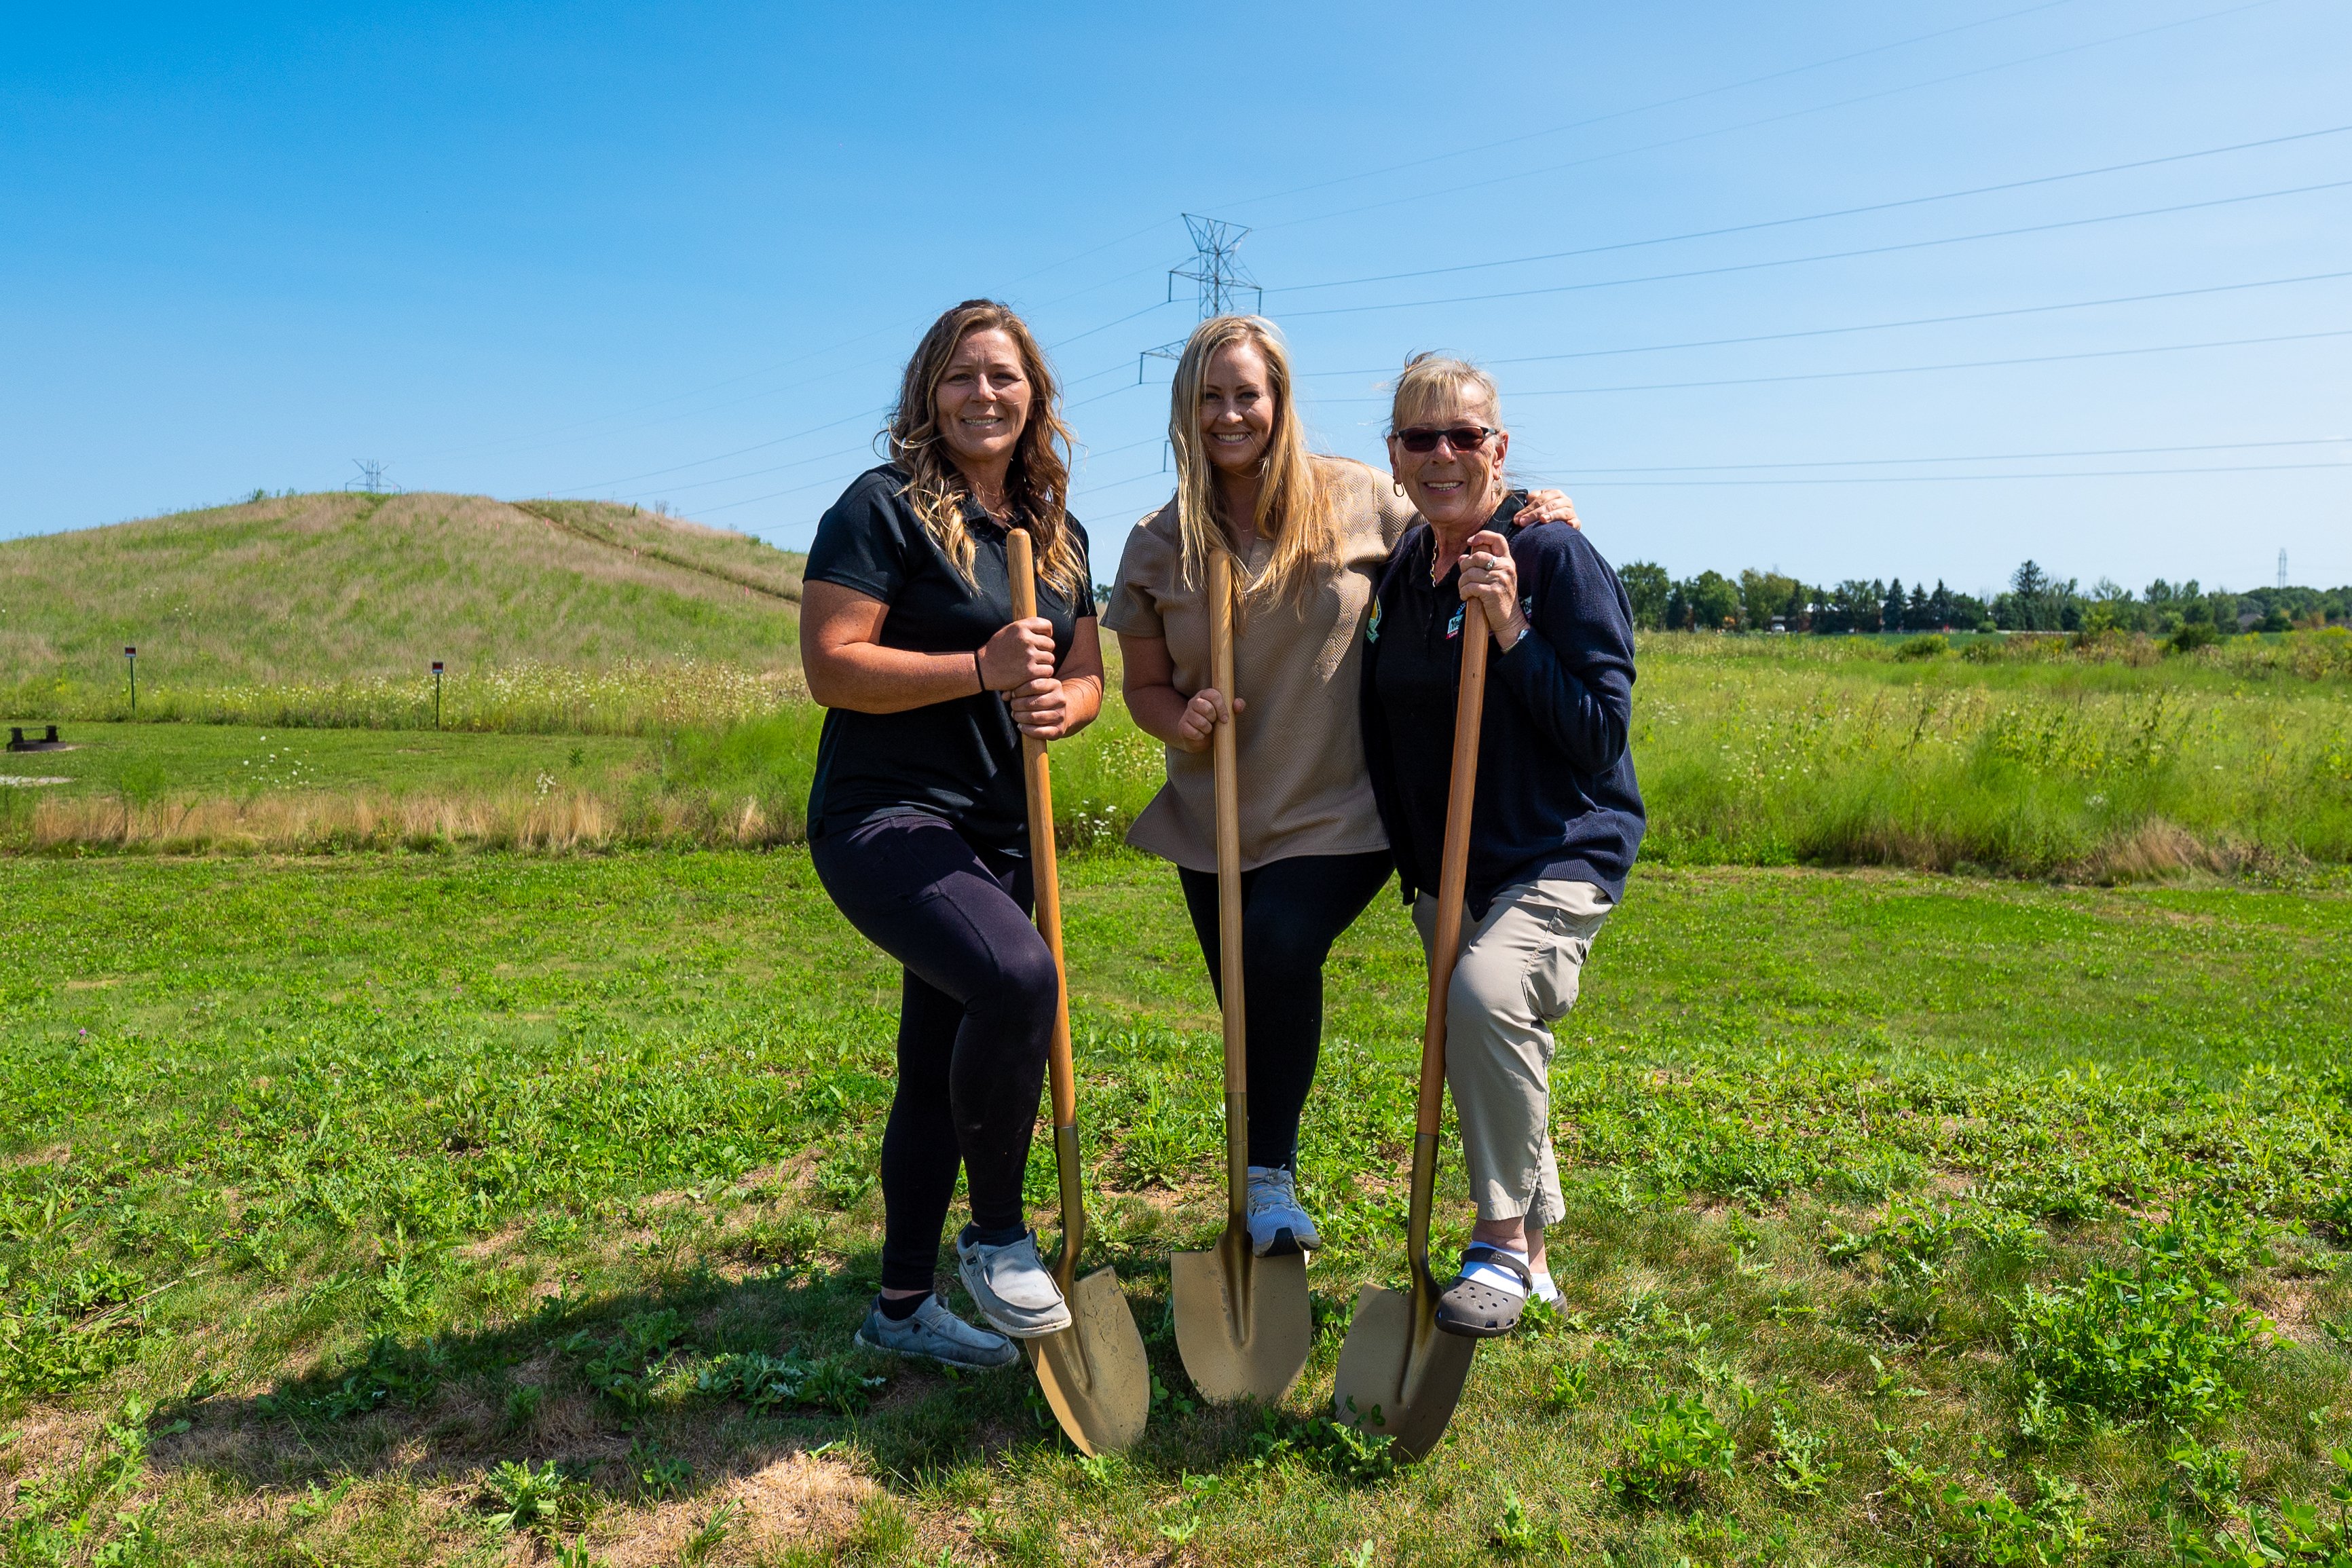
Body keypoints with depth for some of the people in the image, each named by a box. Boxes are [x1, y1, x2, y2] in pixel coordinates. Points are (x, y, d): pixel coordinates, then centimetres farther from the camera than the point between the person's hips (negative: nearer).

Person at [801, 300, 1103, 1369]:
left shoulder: (1060, 535, 14)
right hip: (885, 816, -7)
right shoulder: (884, 508, -7)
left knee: (942, 1071, 14)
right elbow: (830, 667, -14)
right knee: (1019, 977, -31)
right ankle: (998, 1235, -6)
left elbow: (1088, 675, 16)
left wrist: (1063, 701, -9)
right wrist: (983, 669, -23)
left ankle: (903, 1306, 30)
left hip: (998, 834, 8)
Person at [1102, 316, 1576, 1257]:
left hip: (1335, 815, -3)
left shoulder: (1356, 500, -4)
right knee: (1251, 1013, 9)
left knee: (1282, 948, -28)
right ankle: (1269, 1206, 33)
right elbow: (1142, 685, 8)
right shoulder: (1158, 546, 2)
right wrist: (1178, 718, -14)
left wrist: (1527, 521, -8)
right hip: (1215, 821, 3)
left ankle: (1270, 1173, -6)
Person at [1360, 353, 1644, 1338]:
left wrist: (1508, 629, -24)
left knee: (1486, 991, -32)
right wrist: (1406, 860, 6)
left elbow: (1601, 733, -17)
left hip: (1561, 855, -6)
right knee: (1494, 1067, 13)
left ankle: (1505, 1241, -14)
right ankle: (1526, 1257, 34)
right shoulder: (1397, 577, 6)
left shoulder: (1555, 558, -12)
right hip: (1442, 867, 7)